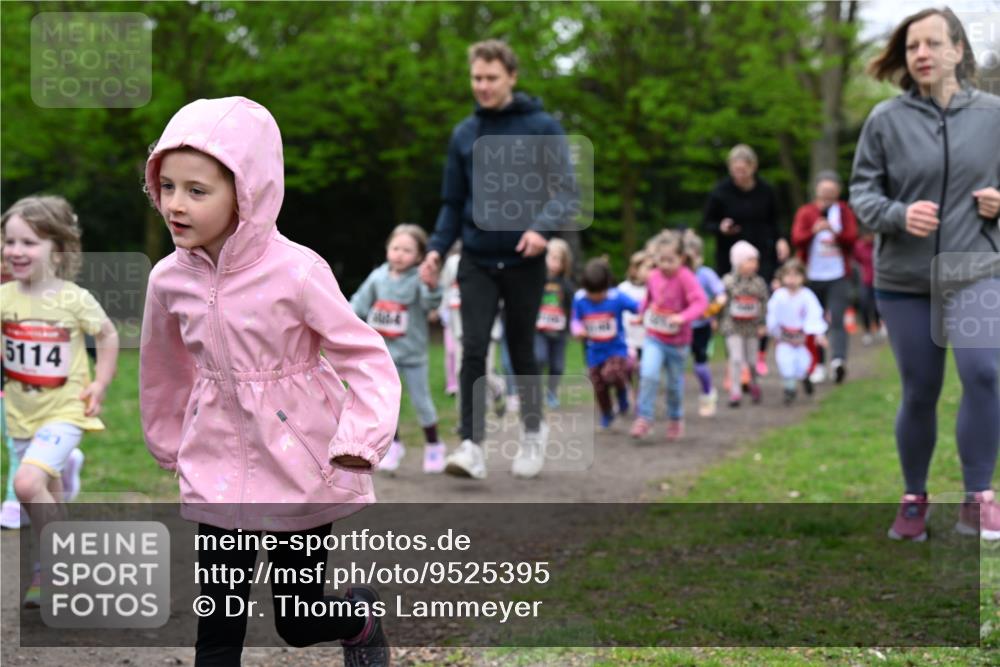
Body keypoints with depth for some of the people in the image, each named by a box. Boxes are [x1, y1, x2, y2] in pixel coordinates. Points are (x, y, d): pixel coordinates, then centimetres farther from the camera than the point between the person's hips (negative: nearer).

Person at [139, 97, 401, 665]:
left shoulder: (295, 271, -20)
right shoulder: (170, 280, -5)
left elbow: (366, 355, -15)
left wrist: (360, 439, -29)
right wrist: (168, 444, 24)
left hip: (302, 468, -3)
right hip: (220, 466, 3)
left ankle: (362, 617, 43)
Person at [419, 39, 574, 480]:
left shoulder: (542, 128, -4)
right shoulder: (464, 134, 6)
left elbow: (566, 190, -7)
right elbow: (454, 203, 12)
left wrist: (542, 227, -25)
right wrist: (437, 249, -2)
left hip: (523, 261, -2)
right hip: (476, 261, 2)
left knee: (521, 351, 9)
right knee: (474, 350, -11)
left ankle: (533, 432, 31)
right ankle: (472, 445, -13)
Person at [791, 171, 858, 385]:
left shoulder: (844, 211, 8)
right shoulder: (805, 212, 6)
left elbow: (852, 239, -2)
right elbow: (797, 239, -7)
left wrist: (835, 232, -21)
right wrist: (814, 230, -25)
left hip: (838, 276, -1)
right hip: (813, 276, 1)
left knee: (837, 320, -15)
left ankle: (838, 360, -28)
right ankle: (818, 365, 14)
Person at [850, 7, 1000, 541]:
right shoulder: (885, 119, -4)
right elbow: (862, 191, -1)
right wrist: (899, 215, -19)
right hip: (904, 279, 0)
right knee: (919, 393, 8)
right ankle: (914, 499, 26)